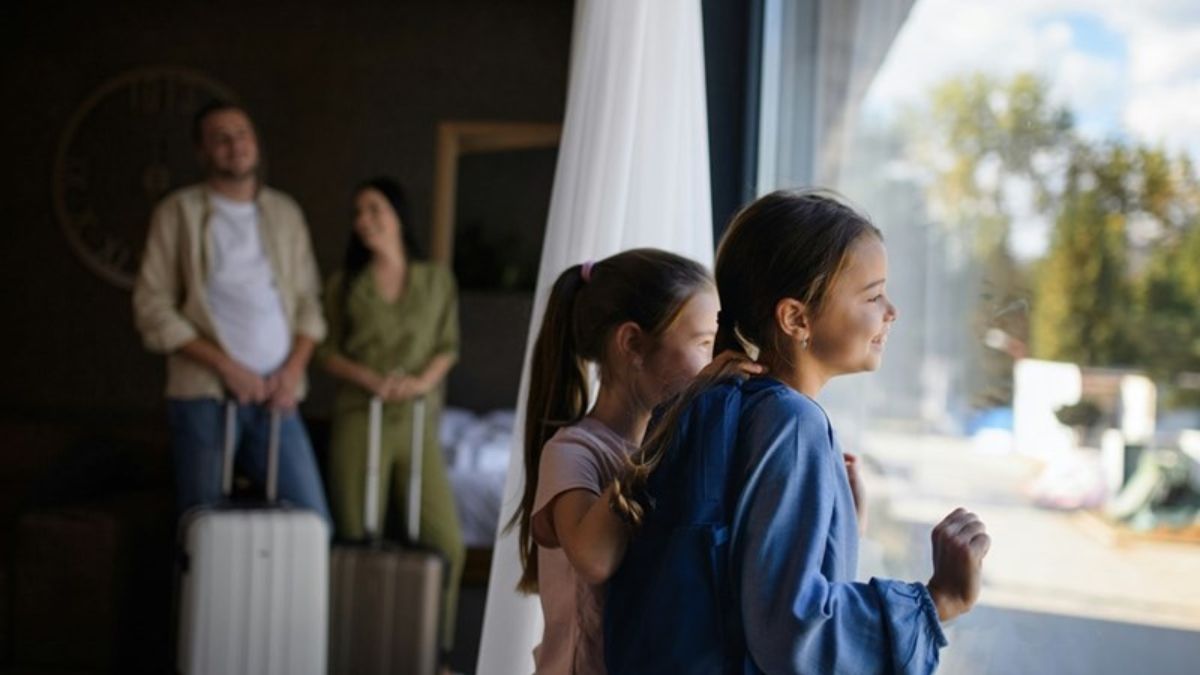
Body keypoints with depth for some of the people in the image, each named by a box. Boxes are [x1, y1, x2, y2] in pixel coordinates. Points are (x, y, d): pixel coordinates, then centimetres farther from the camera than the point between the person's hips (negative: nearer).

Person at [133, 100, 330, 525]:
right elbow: (152, 307, -2)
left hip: (276, 396, 3)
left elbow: (308, 299, 16)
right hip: (204, 395, -3)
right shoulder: (180, 212, 4)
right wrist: (225, 366, -10)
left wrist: (294, 369, -1)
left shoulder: (285, 213, 17)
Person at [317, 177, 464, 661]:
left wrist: (424, 380, -12)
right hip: (359, 421, 0)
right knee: (359, 541, -2)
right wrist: (370, 378, -12)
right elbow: (327, 351, 5)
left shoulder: (437, 279, 7)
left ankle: (435, 648, 8)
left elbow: (448, 346, 8)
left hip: (418, 424, 1)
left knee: (446, 541, -8)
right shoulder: (345, 283, 6)